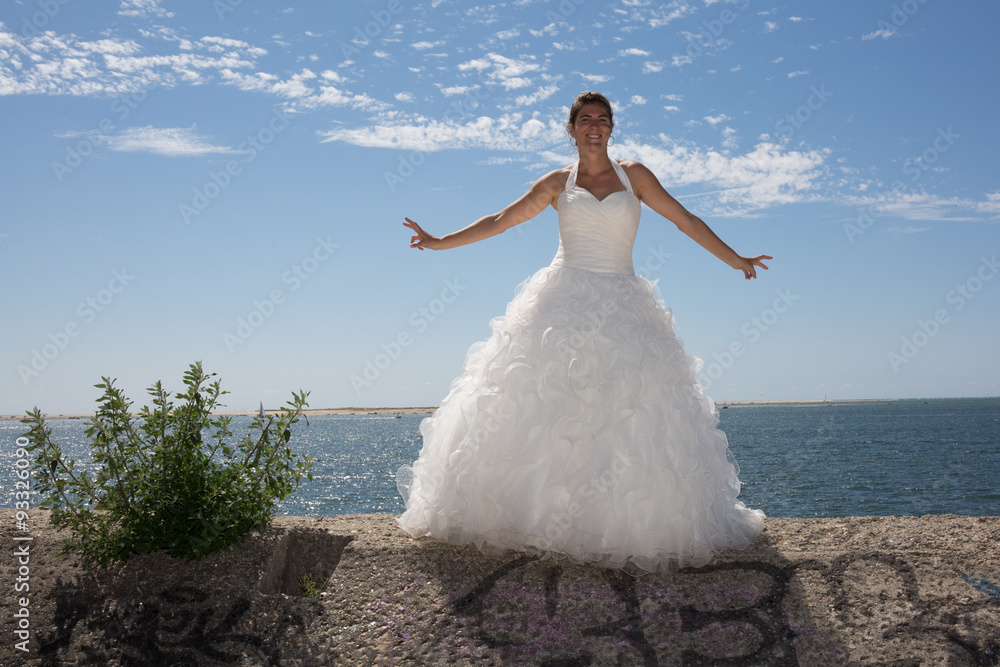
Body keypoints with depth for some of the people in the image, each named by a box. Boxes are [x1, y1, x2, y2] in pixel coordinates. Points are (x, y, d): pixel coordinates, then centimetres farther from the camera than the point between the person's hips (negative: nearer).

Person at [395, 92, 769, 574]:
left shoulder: (633, 175, 10)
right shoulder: (557, 184, 11)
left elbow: (686, 221, 12)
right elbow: (500, 221, 12)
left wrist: (735, 259, 11)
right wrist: (440, 242, 8)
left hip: (621, 306, 0)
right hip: (562, 302, 0)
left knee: (629, 412, -9)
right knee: (542, 407, -9)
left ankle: (623, 523, -2)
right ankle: (530, 515, -3)